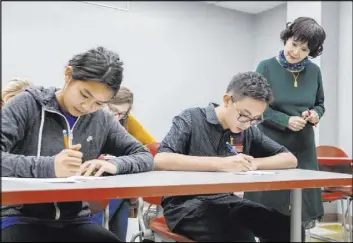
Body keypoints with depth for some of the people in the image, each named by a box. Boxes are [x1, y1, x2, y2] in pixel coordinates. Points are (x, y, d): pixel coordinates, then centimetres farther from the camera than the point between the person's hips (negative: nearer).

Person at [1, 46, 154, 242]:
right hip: (22, 218, -3)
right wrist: (48, 167, -27)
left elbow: (145, 156, 8)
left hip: (76, 221, 4)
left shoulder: (103, 121, 7)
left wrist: (114, 165, -13)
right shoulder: (28, 104, -4)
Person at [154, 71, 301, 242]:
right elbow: (160, 161, -22)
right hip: (186, 203, -6)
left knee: (287, 228, -14)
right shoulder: (191, 119, -7)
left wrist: (253, 163, -8)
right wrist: (220, 164, -28)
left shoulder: (249, 131, 10)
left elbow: (290, 160, 13)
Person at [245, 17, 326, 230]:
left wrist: (315, 114, -7)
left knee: (303, 216, 7)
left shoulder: (314, 71, 5)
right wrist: (286, 121, -18)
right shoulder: (266, 67, -5)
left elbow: (320, 104, 15)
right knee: (270, 213, 0)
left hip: (304, 148, 4)